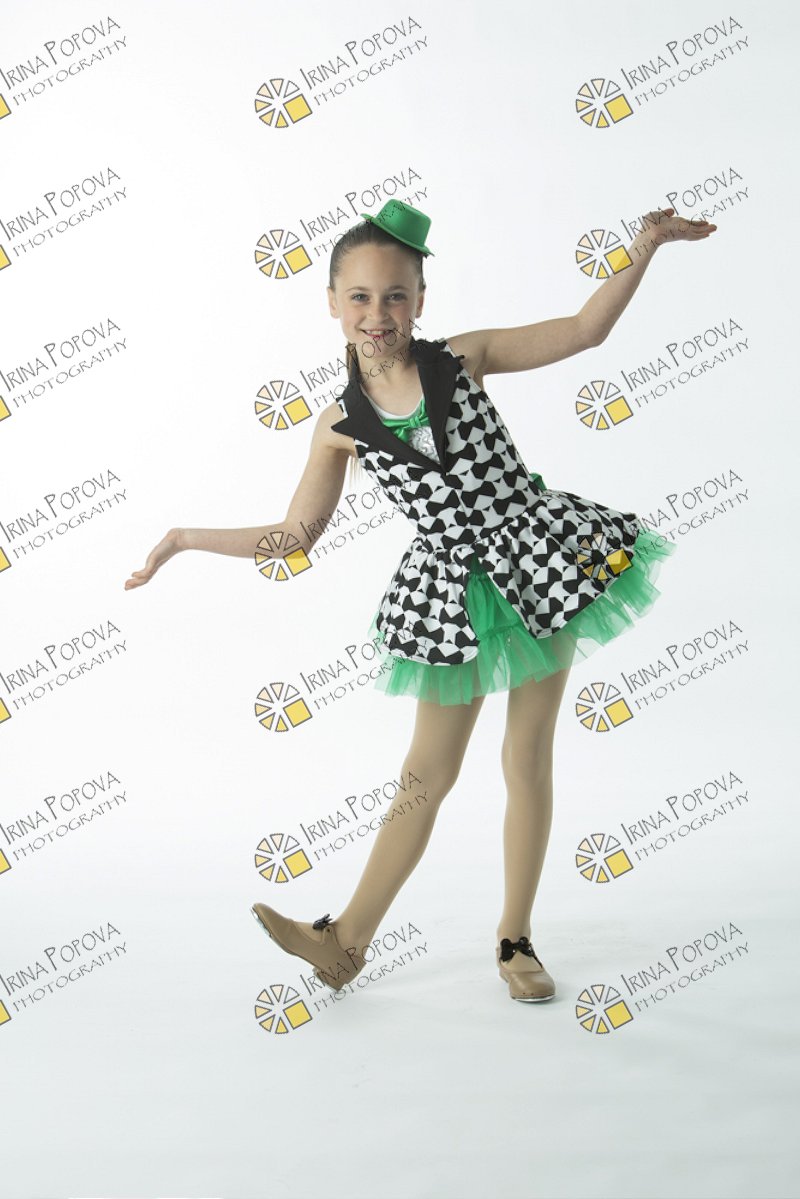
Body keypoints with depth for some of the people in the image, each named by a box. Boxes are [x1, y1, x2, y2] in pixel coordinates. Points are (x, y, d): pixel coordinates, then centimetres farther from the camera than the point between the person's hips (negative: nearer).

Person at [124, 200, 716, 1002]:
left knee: (527, 759, 7)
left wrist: (644, 249, -10)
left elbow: (584, 330, -1)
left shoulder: (463, 357, -4)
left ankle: (514, 939, 22)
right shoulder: (341, 424, -2)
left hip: (538, 562, -1)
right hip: (451, 591, 1)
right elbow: (294, 536, 3)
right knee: (429, 769, 6)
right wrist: (186, 537, 2)